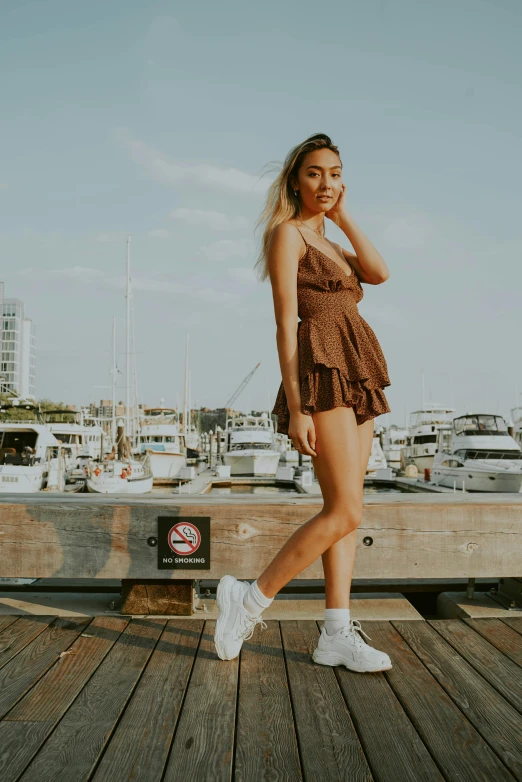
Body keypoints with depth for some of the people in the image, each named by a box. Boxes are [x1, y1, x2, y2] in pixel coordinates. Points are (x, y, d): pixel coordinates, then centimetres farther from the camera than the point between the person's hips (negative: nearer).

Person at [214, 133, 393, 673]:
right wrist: (296, 408, -16)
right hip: (324, 369, -9)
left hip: (356, 376, 9)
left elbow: (379, 273, 5)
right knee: (345, 511, -12)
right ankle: (250, 600, 1)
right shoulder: (286, 233, -1)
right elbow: (286, 325, -10)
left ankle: (336, 634, 9)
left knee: (343, 510, 4)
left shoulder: (328, 244, 25)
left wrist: (342, 216, 9)